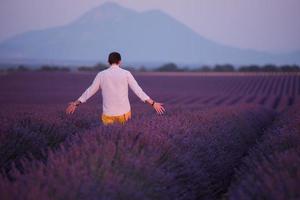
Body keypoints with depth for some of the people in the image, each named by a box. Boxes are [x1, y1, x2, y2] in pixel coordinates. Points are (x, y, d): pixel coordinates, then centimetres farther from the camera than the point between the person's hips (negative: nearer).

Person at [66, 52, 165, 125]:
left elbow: (90, 91, 9)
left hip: (108, 114, 0)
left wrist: (76, 103, 20)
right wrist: (153, 103, -1)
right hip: (124, 112, 0)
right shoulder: (126, 73, -1)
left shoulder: (101, 74, 2)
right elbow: (138, 90, -5)